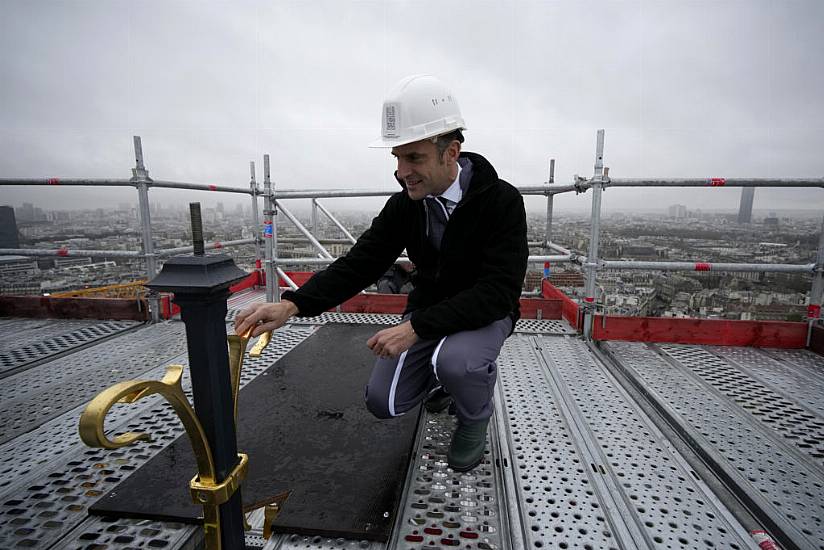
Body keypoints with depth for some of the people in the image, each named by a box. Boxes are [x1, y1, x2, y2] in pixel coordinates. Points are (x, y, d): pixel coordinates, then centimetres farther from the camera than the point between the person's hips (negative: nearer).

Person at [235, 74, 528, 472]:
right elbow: (360, 263, -10)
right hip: (427, 313, 4)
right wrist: (292, 305, -25)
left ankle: (475, 417, 1)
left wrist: (416, 327, -37)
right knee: (384, 402, -7)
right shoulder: (404, 205, -8)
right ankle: (441, 379, 25)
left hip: (486, 314, -3)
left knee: (454, 361, -35)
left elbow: (499, 292, -29)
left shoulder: (502, 201, -22)